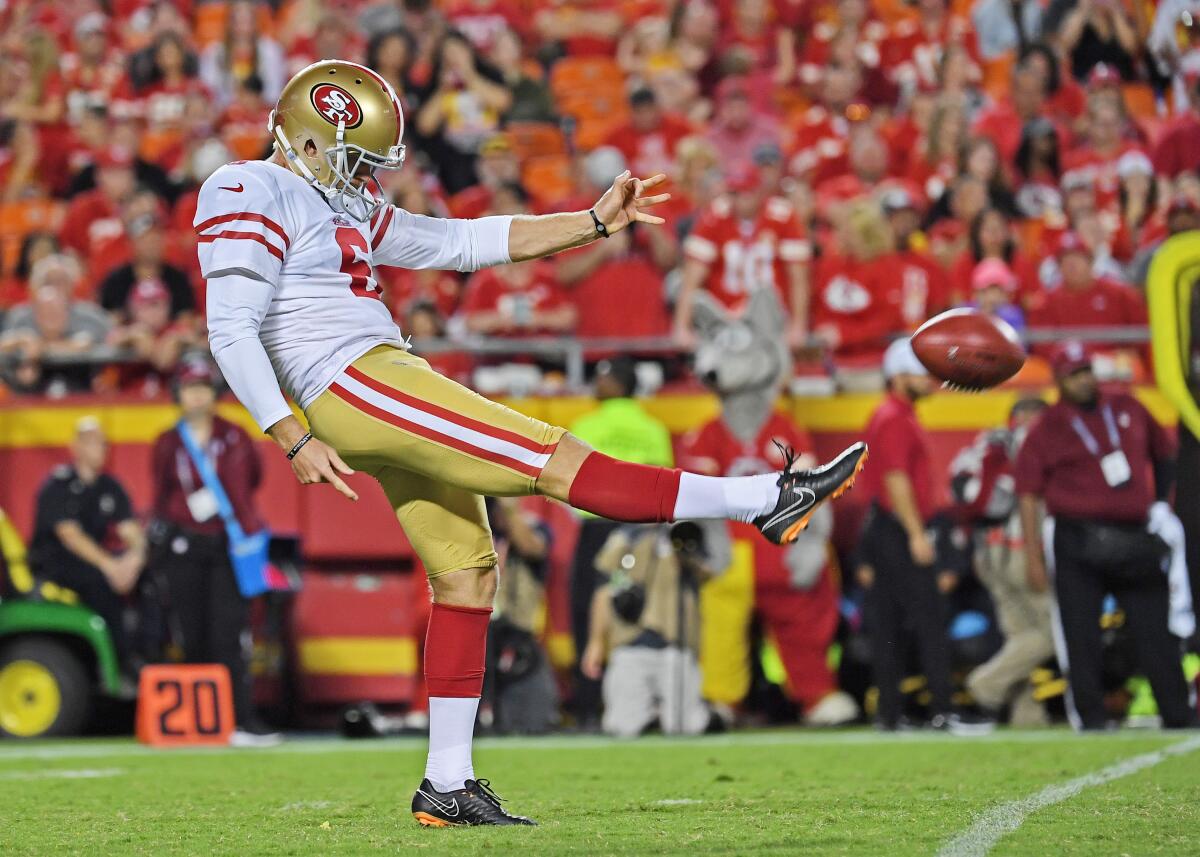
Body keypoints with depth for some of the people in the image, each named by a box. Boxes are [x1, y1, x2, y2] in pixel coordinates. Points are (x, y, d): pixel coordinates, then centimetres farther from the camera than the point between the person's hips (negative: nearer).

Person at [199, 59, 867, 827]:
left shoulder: (345, 210, 21)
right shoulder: (251, 196, -7)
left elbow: (463, 243, 21)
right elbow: (232, 333, -15)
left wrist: (597, 223, 15)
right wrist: (296, 443, -21)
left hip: (391, 399, 11)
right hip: (353, 386, -11)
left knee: (467, 573, 9)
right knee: (554, 462, -10)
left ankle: (448, 784, 11)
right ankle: (761, 500, -12)